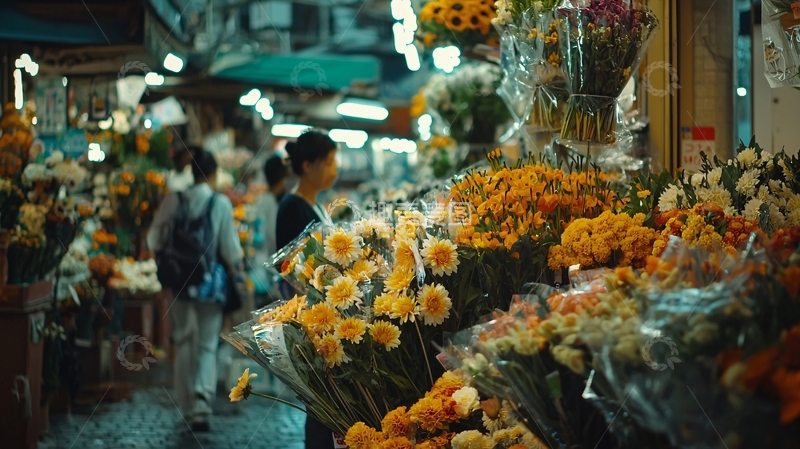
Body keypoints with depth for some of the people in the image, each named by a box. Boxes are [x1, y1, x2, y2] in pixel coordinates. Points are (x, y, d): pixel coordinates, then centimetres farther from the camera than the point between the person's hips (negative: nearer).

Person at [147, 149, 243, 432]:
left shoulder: (173, 201, -2)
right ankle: (201, 407, -9)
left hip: (179, 280, 2)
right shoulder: (221, 204, -9)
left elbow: (154, 241, 0)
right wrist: (236, 267, 13)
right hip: (211, 281, -2)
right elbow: (230, 248, -6)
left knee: (183, 341, 15)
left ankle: (185, 406, 21)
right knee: (207, 345, 4)